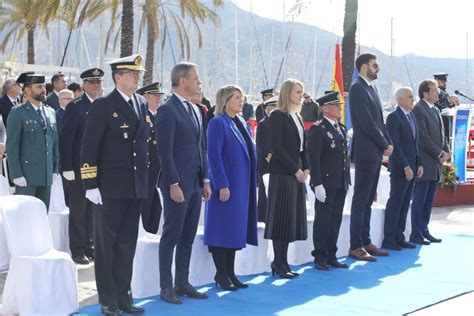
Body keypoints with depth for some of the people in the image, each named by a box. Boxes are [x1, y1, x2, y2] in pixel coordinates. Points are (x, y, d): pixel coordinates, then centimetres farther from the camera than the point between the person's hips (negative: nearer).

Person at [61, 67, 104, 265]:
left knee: (93, 210, 12)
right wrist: (67, 168, -15)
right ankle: (78, 251, 11)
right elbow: (65, 139, -10)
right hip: (79, 168, -5)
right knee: (78, 210, 3)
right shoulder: (75, 107, -7)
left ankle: (89, 247, 22)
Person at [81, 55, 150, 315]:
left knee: (127, 244, 11)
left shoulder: (142, 105, 11)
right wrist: (90, 185, -15)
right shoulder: (102, 106, -7)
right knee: (105, 244, 5)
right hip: (109, 188, -6)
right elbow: (88, 147, -10)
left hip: (136, 187, 6)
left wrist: (147, 181, 11)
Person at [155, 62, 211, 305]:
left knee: (188, 237, 12)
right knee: (171, 237, 0)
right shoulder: (167, 110, -11)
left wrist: (205, 180, 12)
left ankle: (182, 283, 21)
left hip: (195, 184, 8)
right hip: (177, 184, -8)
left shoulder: (195, 110, 15)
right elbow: (165, 151, -15)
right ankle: (166, 287, 9)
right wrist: (173, 184, -18)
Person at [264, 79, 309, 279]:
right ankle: (278, 263, 3)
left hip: (297, 174, 8)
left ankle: (283, 262, 15)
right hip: (282, 173, -8)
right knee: (282, 216, -4)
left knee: (293, 217, 9)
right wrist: (295, 169, -15)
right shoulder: (278, 115, -8)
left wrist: (305, 168, 2)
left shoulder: (297, 117, 17)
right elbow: (277, 147, -15)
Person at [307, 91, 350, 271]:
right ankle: (320, 258, 8)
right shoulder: (317, 129, -9)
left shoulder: (342, 129, 16)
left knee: (336, 220, 11)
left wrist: (347, 181, 15)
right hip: (326, 185, -7)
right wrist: (318, 184, -19)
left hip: (341, 184, 7)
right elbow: (313, 159, -14)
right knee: (323, 220, 0)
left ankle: (331, 256, 20)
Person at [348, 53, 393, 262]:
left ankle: (366, 242, 20)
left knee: (368, 200, 13)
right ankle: (356, 246, -1)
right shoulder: (358, 88, -12)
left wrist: (388, 142, 4)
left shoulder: (371, 88, 17)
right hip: (366, 152, -9)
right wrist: (385, 145, -11)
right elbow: (366, 123, -17)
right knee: (360, 200, -5)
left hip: (376, 153, 9)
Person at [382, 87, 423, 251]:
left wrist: (419, 164, 11)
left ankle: (399, 237, 16)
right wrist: (406, 167, -18)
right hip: (399, 169, -8)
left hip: (411, 167, 8)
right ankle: (389, 239, 2)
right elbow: (394, 145, -16)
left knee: (405, 203, 10)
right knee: (395, 202, -4)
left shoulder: (412, 116, 16)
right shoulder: (393, 117, -11)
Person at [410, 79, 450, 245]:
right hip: (425, 163, -8)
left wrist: (446, 151, 4)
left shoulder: (436, 110, 17)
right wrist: (439, 154, -14)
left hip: (436, 163, 8)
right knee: (420, 199, -3)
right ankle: (416, 234, 2)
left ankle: (424, 230, 18)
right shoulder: (418, 109, -11)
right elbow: (423, 137, -16)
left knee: (429, 200, 11)